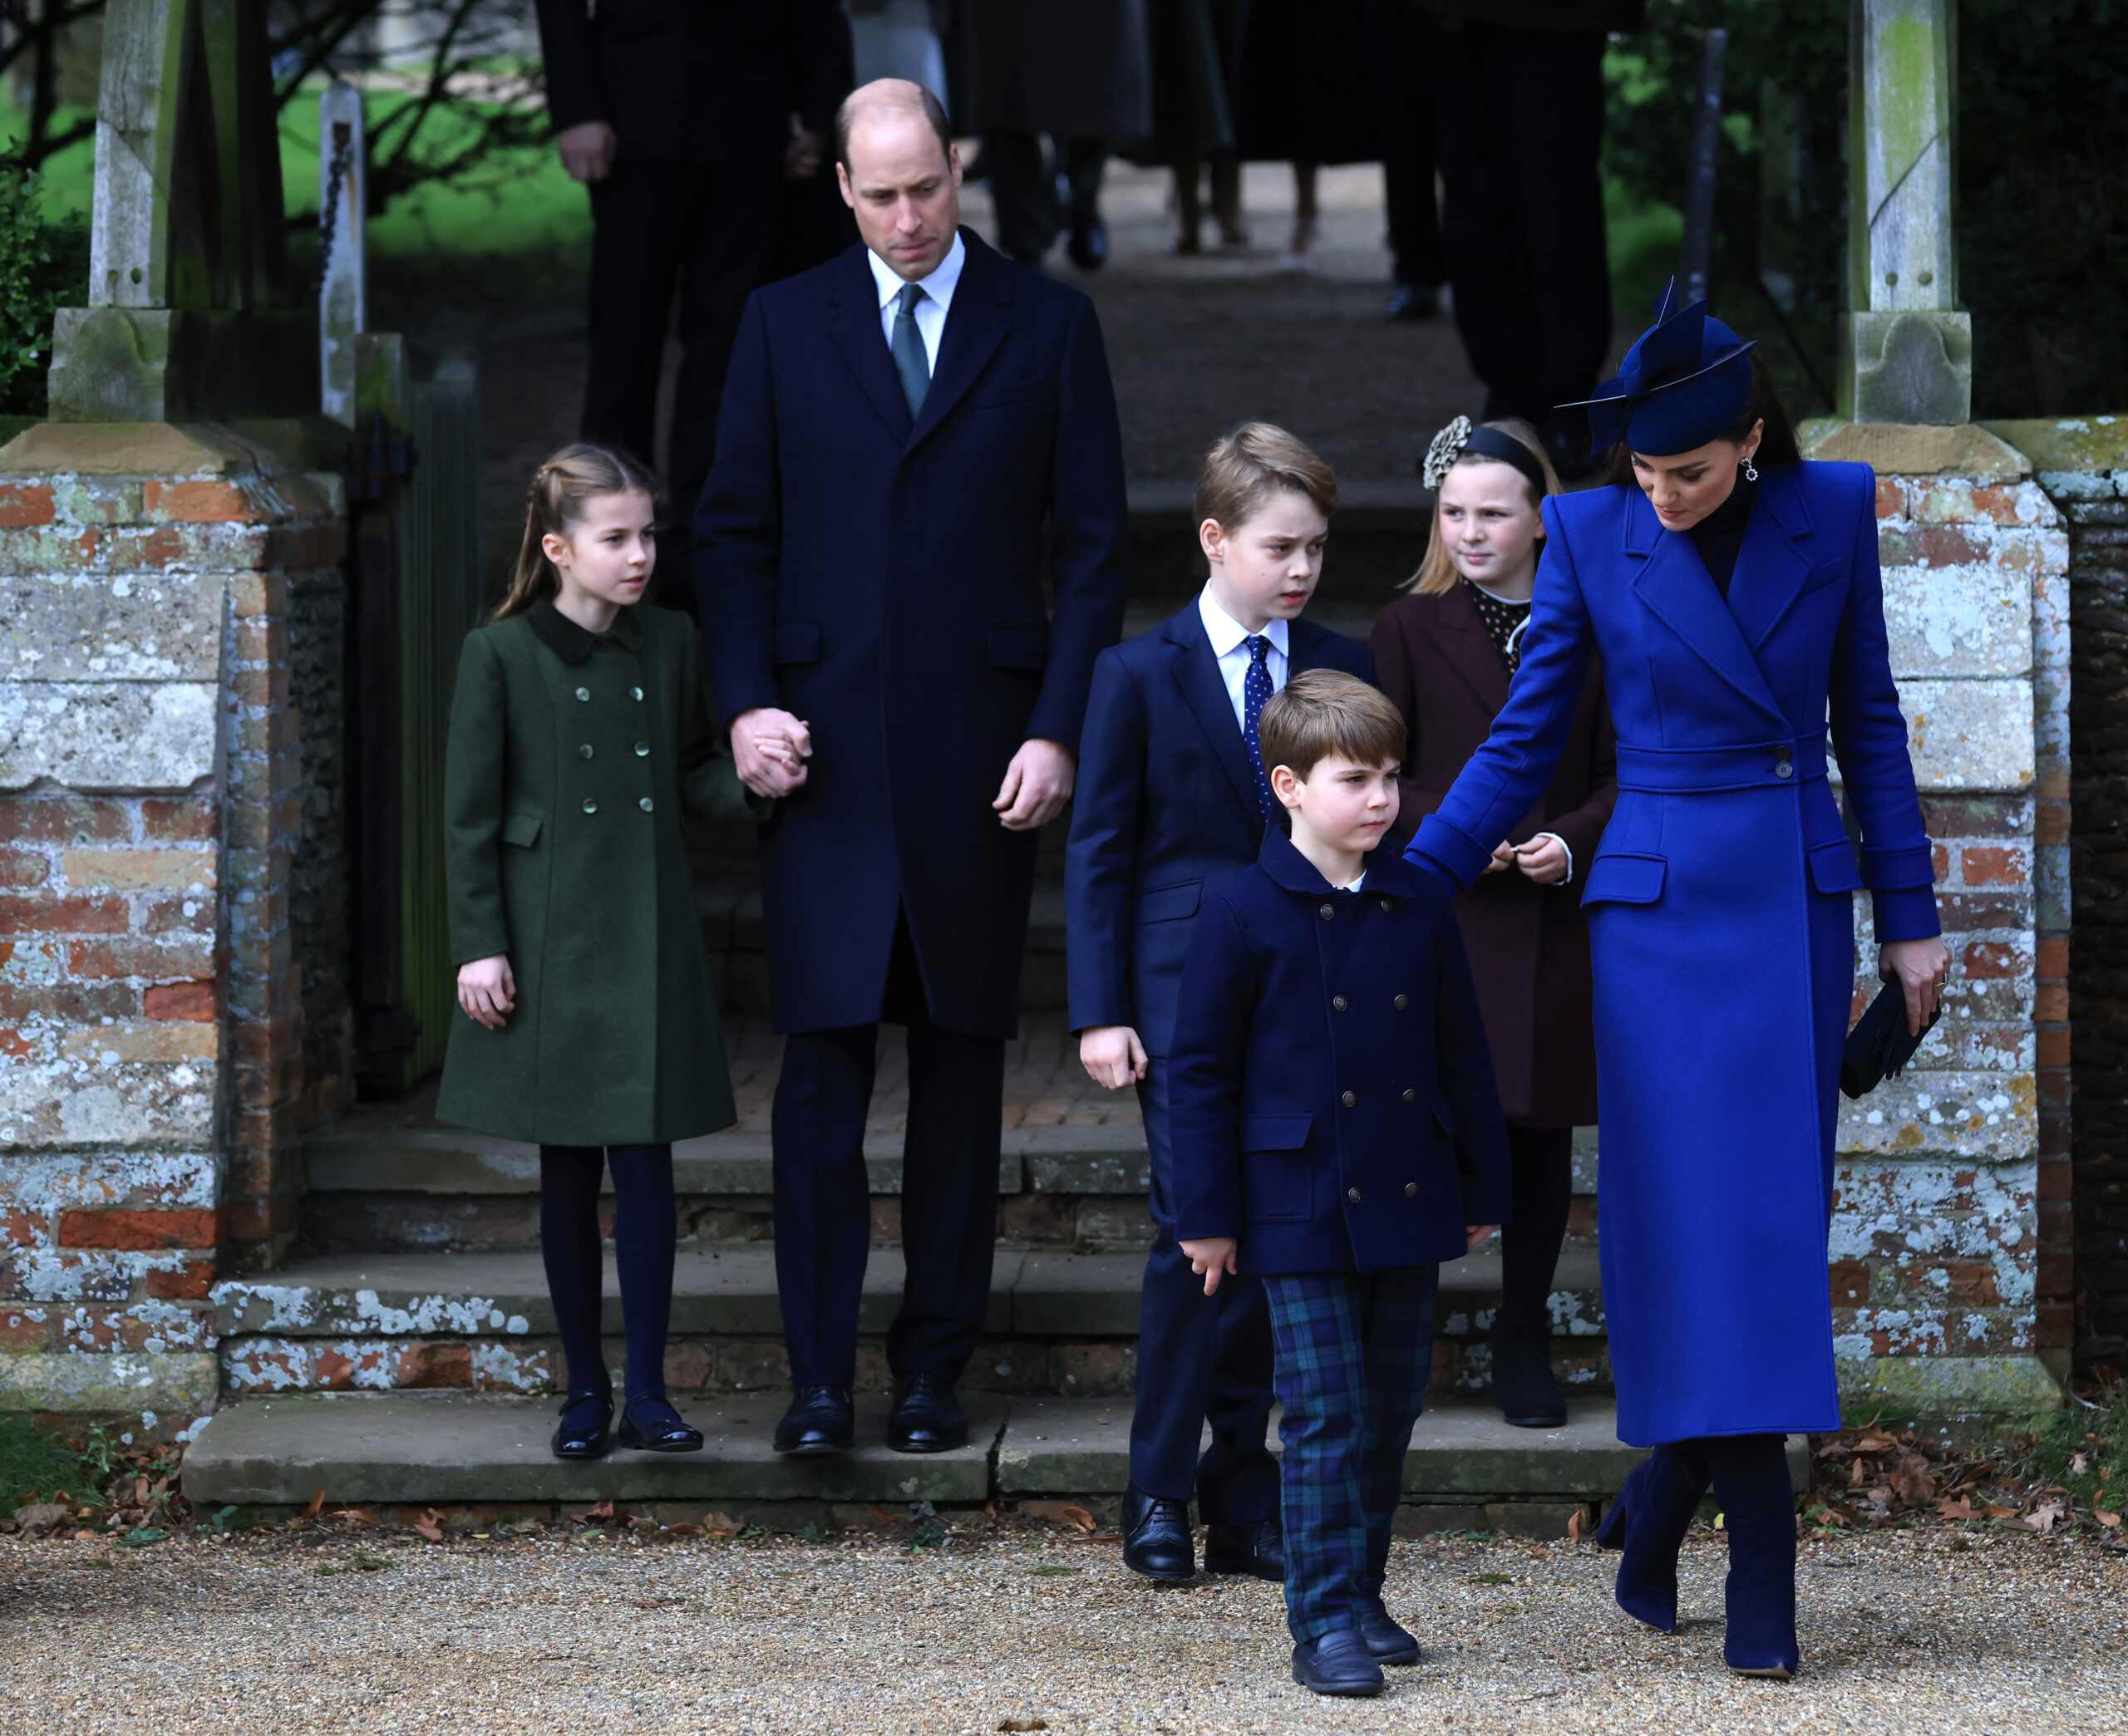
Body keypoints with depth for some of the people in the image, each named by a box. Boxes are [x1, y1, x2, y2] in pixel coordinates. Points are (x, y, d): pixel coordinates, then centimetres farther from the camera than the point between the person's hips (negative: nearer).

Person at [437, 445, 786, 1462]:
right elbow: (469, 816, -3)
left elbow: (692, 778, 13)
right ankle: (584, 1390, 15)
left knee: (645, 1164, 0)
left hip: (650, 943, 2)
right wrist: (479, 948, -7)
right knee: (568, 1174, 6)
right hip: (550, 947, -2)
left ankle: (648, 1393, 5)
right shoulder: (501, 657, -4)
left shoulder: (669, 645, 6)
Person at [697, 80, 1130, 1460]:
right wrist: (748, 700, -4)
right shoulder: (785, 325, 8)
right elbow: (736, 532, 9)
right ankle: (821, 1373, -3)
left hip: (982, 759, 0)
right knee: (824, 1063, -5)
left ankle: (935, 1369, 11)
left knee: (963, 1063, 5)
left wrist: (1060, 729, -5)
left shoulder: (1048, 326, 5)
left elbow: (1094, 548, 4)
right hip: (828, 751, 0)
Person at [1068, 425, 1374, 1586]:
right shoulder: (1139, 675, 1)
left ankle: (1241, 1492, 13)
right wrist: (1099, 1012, -5)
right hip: (1183, 989, -3)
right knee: (1197, 1230, -11)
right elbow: (1098, 851, 1)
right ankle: (1158, 1493, -2)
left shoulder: (1343, 670, 9)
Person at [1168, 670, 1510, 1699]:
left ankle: (1362, 1592, 24)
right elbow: (1199, 1069, -4)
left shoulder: (1418, 907, 5)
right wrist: (1208, 1215, -6)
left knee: (1391, 1412, 11)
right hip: (1301, 1214, -5)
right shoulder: (1246, 914, -7)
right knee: (1327, 1418, -6)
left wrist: (1481, 1190, 13)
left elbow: (1462, 1059, 13)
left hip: (1406, 1206, 5)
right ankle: (1324, 1624, -3)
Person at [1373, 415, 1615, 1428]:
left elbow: (1620, 772, 7)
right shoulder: (1411, 629, 2)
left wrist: (1572, 841, -11)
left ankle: (1524, 1343, 19)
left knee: (1541, 1133, 7)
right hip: (1440, 917, -2)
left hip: (1555, 920, 2)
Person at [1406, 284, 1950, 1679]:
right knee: (1707, 1224, -7)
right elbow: (1526, 741, 4)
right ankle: (1761, 1586, -2)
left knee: (1783, 1217, 2)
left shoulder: (1832, 513, 1)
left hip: (1800, 901, 2)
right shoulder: (1592, 535, -3)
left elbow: (1867, 722, 8)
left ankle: (1655, 1523, 17)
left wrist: (1909, 915, 8)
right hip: (1663, 903, -2)